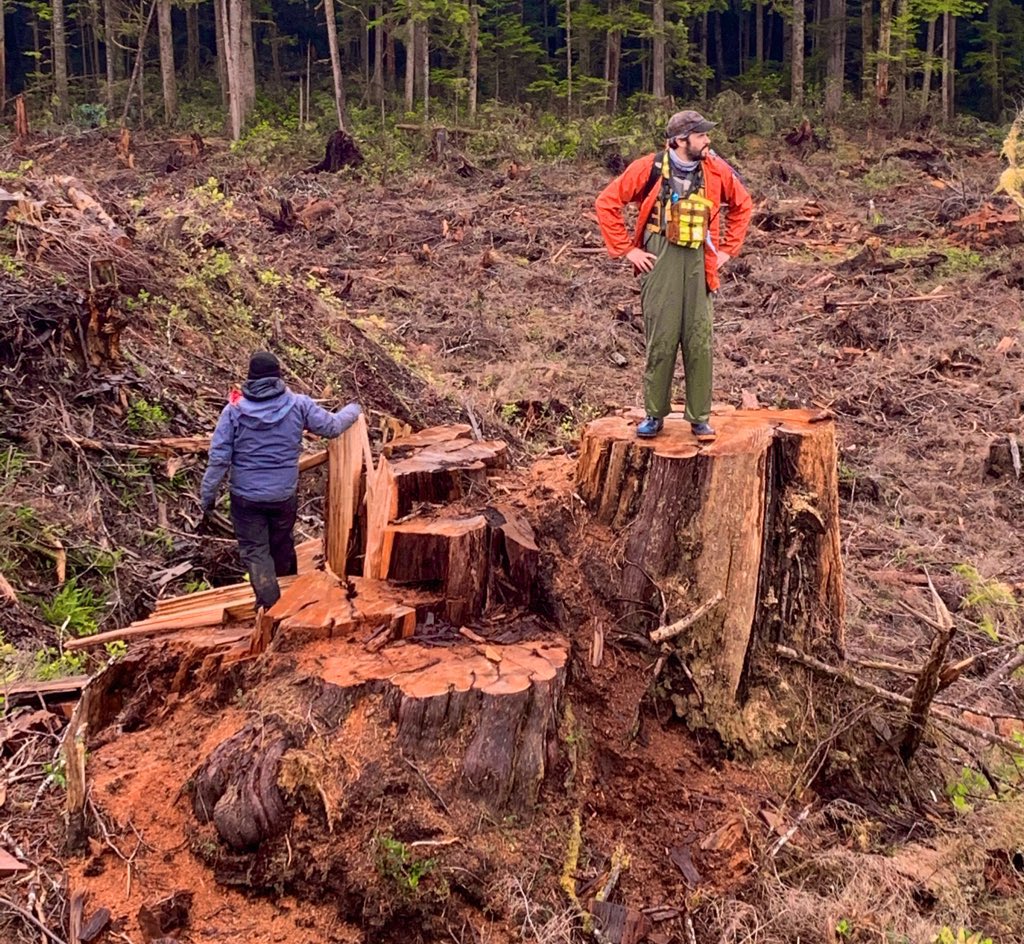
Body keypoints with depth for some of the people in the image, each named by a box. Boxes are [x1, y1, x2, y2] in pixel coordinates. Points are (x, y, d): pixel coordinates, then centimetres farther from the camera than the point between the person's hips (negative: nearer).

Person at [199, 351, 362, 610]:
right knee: (282, 544, 23)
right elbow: (331, 426, 1)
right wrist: (353, 411, 21)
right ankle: (287, 591, 44)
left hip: (246, 496, -2)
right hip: (285, 493, 2)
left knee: (254, 550, 9)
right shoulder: (298, 404, -10)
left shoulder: (234, 410, -11)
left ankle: (271, 605, 0)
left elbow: (219, 458, -12)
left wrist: (207, 495, -2)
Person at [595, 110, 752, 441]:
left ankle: (700, 418, 10)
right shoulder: (649, 168, -5)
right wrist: (627, 249, -3)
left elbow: (742, 204, 19)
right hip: (659, 264, -2)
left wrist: (727, 249, 12)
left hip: (698, 264, 2)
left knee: (699, 342, 1)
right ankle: (654, 414, 14)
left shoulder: (715, 170, 4)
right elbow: (607, 203, -1)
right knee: (660, 341, 0)